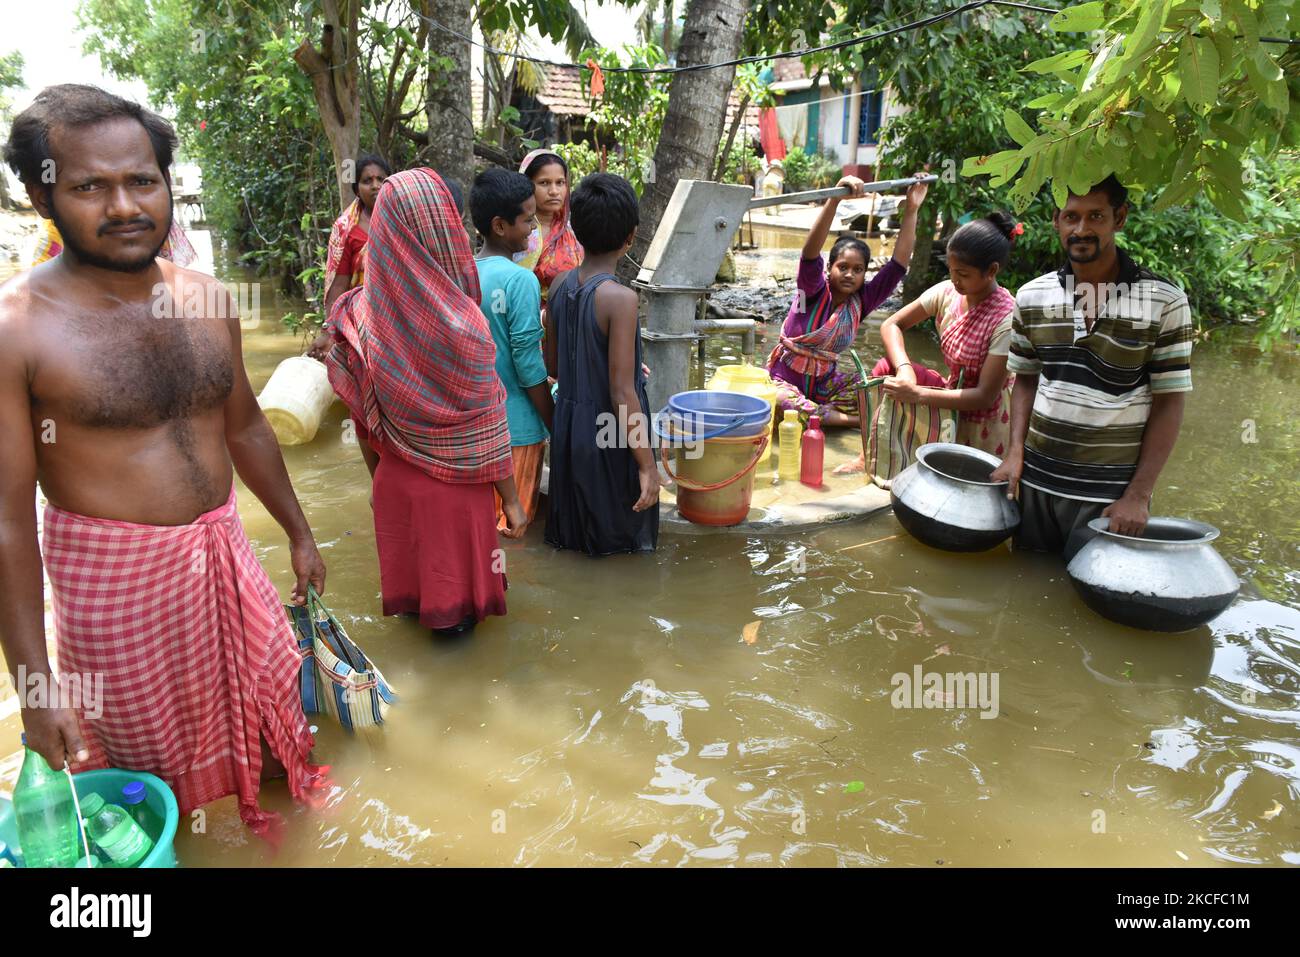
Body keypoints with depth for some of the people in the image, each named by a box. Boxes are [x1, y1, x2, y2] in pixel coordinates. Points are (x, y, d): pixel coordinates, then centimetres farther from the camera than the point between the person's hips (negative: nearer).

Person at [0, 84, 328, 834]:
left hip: (223, 554, 5)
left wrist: (299, 533, 18)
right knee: (150, 757, 14)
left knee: (267, 700, 20)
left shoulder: (206, 299, 0)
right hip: (114, 579, -4)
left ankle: (276, 780, 49)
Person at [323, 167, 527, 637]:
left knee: (408, 562, 24)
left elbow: (362, 416, 1)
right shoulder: (459, 322, -23)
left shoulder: (362, 313, -9)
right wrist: (512, 500, -6)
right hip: (454, 484, -4)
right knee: (454, 573, 18)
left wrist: (378, 478, 15)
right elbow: (486, 427, -17)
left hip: (394, 479, 5)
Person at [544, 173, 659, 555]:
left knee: (571, 531, 23)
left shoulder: (559, 285, -2)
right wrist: (647, 464, -16)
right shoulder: (620, 298, -22)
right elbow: (622, 393, -23)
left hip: (568, 427, 7)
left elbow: (552, 365, 8)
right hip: (610, 438, -6)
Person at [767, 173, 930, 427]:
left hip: (825, 382, 4)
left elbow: (898, 265, -7)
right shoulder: (814, 290, -12)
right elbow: (810, 251, -32)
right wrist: (835, 198, -44)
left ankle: (811, 412, -10)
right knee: (777, 402, -41)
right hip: (785, 378, -4)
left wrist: (911, 211, -15)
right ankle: (846, 419, -19)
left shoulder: (860, 301, 0)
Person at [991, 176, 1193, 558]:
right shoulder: (1032, 296, 2)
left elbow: (1168, 402, -6)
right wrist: (1016, 451, -1)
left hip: (1111, 497, -3)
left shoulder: (1164, 302, -8)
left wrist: (1138, 495, -11)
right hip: (1036, 483, 3)